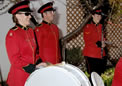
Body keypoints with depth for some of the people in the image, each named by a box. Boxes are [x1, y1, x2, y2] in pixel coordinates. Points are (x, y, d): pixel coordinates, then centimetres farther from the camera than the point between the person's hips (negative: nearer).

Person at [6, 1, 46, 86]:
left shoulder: (30, 31, 7)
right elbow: (15, 60, -17)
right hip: (20, 77, -6)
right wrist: (34, 68, -19)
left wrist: (39, 63, 0)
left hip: (33, 75, 7)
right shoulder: (12, 34, -15)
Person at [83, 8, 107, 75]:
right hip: (91, 55, -7)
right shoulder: (88, 27, -9)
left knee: (101, 74, 11)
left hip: (101, 54, 7)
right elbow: (87, 41, -13)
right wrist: (98, 44, -20)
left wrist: (103, 43, 0)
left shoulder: (100, 26, 11)